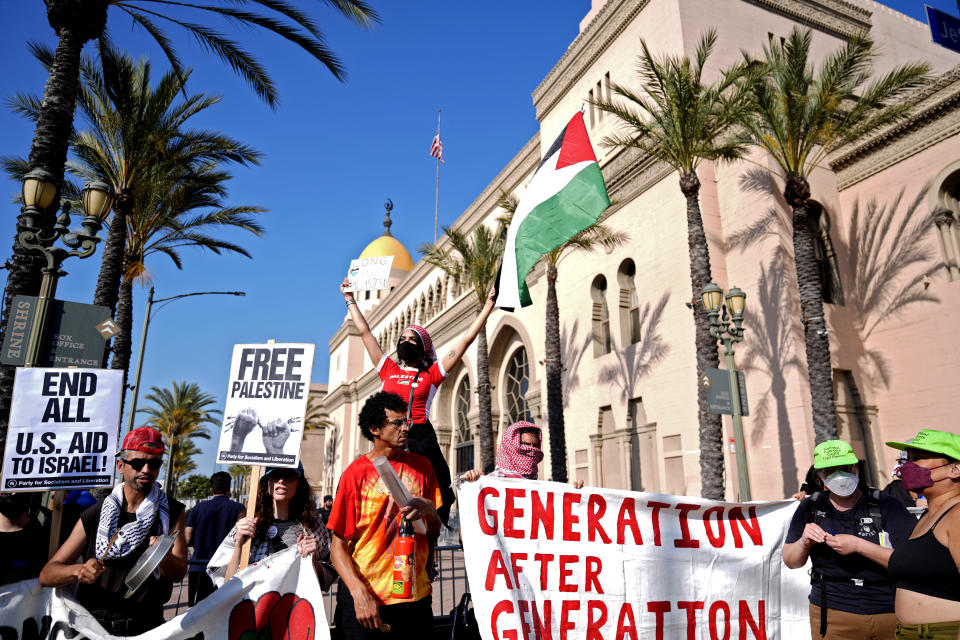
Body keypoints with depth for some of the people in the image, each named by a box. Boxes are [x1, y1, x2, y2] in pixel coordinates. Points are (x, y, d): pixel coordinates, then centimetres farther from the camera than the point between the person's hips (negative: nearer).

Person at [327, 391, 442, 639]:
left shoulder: (421, 466, 5)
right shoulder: (356, 473, -6)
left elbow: (435, 532, 8)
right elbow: (338, 546, -6)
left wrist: (429, 508, -13)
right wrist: (360, 594, -19)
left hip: (416, 597, 3)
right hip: (364, 599, -3)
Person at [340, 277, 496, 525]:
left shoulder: (432, 374, 9)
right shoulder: (388, 370, 16)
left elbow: (467, 339, 9)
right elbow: (364, 332, 23)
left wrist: (488, 305, 10)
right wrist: (350, 299, 29)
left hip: (421, 439, -2)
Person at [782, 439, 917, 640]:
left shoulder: (885, 505, -7)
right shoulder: (810, 508, 1)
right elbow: (790, 562, 5)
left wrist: (858, 545, -26)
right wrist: (804, 542, -15)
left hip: (890, 615, -1)